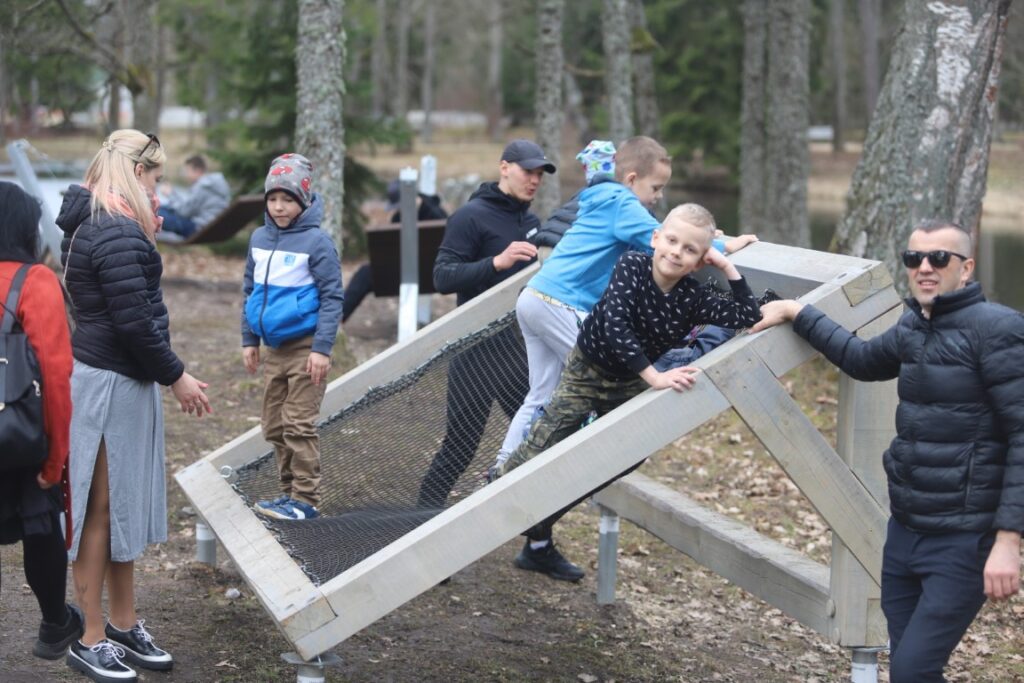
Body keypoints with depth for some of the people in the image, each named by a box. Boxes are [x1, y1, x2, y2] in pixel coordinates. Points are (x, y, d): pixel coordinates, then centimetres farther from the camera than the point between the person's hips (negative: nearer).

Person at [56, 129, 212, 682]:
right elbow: (134, 323, -22)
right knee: (101, 511, -1)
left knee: (122, 508, 17)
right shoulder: (118, 233, -20)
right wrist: (176, 377, -11)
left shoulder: (92, 224, 12)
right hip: (109, 384, -10)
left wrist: (147, 242, 10)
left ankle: (124, 626, 27)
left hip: (116, 382, 10)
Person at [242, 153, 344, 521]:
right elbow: (251, 290, 17)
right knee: (274, 426, 12)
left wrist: (322, 348, -16)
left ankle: (305, 500, 3)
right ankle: (289, 492, 23)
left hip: (304, 348, -7)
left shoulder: (316, 242, -11)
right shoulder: (260, 238, 8)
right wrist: (249, 340, 14)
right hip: (273, 348, 7)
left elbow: (332, 297, -11)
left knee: (299, 426, -5)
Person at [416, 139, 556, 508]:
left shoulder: (532, 222, 13)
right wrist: (497, 262, -28)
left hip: (519, 344, 7)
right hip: (478, 348, -7)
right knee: (461, 443, -4)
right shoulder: (471, 216, -9)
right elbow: (443, 277, -17)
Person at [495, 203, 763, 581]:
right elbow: (616, 325, -36)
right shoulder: (632, 265, -26)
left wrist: (728, 266, -25)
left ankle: (538, 543, 27)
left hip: (630, 385, 4)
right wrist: (655, 377, -40)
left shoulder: (693, 298, -17)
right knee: (538, 455, -10)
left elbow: (748, 317, -23)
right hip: (586, 370, -4)